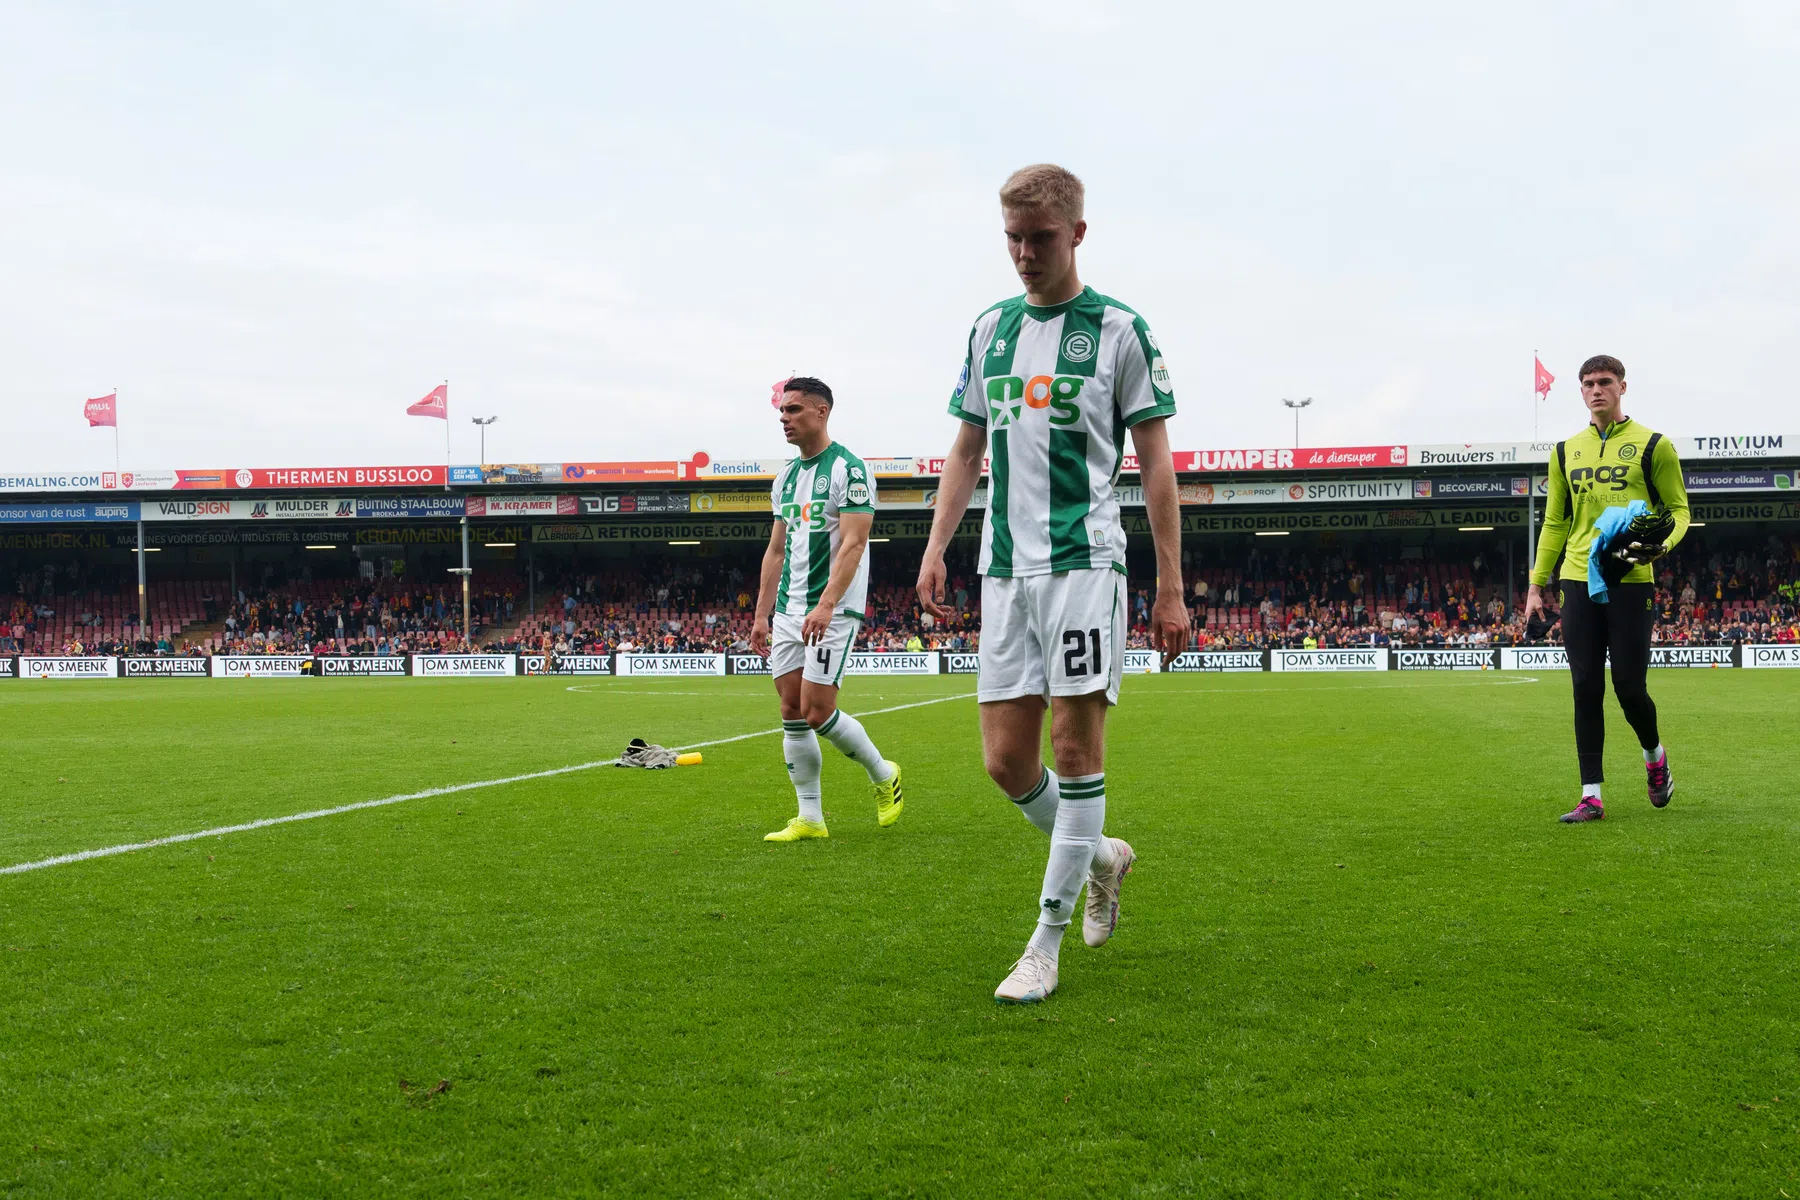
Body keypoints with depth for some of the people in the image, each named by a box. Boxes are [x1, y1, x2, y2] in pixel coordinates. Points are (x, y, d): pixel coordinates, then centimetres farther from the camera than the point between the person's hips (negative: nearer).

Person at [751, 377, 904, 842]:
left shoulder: (848, 469, -10)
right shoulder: (786, 476, 15)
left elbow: (853, 544, -17)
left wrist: (826, 605, -27)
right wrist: (762, 614, 15)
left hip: (833, 611, -8)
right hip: (788, 611, 8)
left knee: (817, 712, -11)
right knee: (792, 712, 4)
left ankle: (884, 775, 13)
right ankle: (810, 818, 10)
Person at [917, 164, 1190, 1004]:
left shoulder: (1119, 329, 1)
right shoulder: (991, 328, 15)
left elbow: (1155, 462, 1)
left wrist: (1171, 589, -3)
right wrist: (936, 547, 9)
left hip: (1084, 562, -5)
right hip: (1004, 568, 5)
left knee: (1075, 746, -5)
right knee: (1006, 760, 3)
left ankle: (1046, 941, 4)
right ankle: (1102, 856, 30)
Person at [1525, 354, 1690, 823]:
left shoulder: (1653, 446, 2)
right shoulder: (1567, 450, 14)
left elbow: (1678, 509, 4)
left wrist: (1660, 543, -18)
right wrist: (1537, 583, 13)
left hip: (1630, 581, -3)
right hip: (1578, 581, 3)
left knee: (1629, 688, -3)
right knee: (1586, 690, 1)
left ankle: (1655, 757, 29)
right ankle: (1591, 797, 5)